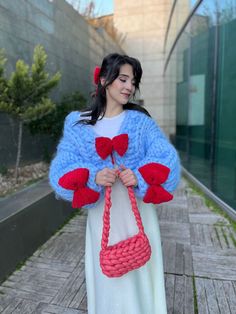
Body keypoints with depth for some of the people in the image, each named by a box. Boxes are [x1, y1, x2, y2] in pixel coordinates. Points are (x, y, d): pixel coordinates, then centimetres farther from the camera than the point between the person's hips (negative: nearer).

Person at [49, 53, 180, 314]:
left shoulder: (141, 121, 1)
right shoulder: (79, 125, 0)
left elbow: (166, 159, -8)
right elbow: (62, 170, -6)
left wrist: (141, 177, -26)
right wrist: (92, 178, -24)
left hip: (138, 212, 1)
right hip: (101, 215, 0)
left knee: (139, 276, 16)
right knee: (106, 278, 17)